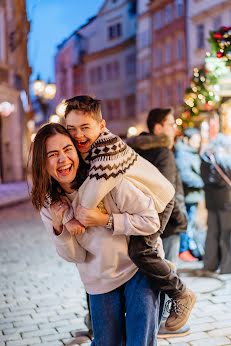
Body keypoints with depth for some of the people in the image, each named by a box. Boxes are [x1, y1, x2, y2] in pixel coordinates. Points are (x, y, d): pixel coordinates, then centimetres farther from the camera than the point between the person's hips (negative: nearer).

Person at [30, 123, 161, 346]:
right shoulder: (48, 204, -7)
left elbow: (151, 221, -20)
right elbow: (77, 256, -4)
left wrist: (105, 220, -27)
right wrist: (59, 228, -21)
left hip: (138, 270, -3)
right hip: (100, 283, 4)